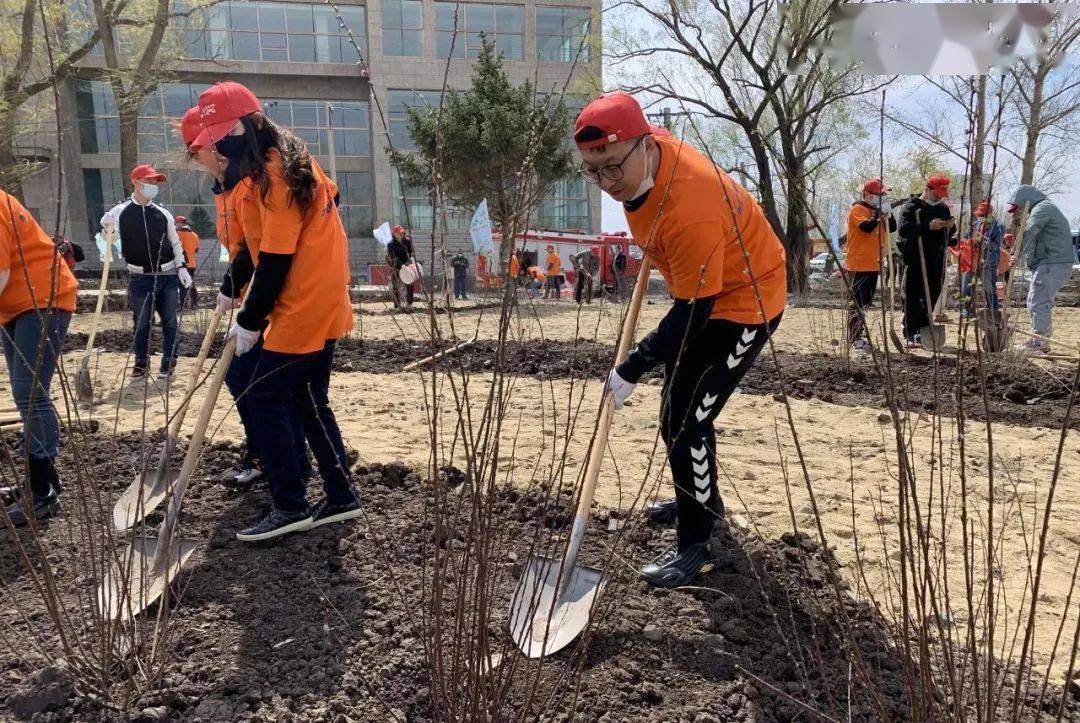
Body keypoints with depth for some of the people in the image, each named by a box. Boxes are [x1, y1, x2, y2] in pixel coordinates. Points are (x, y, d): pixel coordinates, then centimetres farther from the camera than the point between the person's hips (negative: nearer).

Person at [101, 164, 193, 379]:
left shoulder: (163, 214, 7)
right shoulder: (120, 212, -1)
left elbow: (175, 243, 12)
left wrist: (181, 267, 3)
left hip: (167, 275, 2)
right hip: (140, 278, -2)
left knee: (170, 321, 4)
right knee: (141, 323, 4)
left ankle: (169, 362, 15)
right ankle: (141, 363, 18)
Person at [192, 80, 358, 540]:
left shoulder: (276, 172, -17)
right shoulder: (284, 161, 13)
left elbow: (276, 259, -19)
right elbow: (258, 243, 18)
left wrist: (250, 322, -11)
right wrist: (232, 292, 17)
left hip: (304, 309, -10)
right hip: (323, 305, 10)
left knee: (266, 399, -2)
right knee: (309, 400, 14)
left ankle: (290, 508, 5)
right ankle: (341, 497, 20)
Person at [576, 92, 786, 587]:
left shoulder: (689, 212, -38)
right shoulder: (644, 152, -14)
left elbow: (693, 314, -31)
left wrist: (631, 369, -25)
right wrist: (656, 249, 21)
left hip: (745, 299, -10)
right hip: (701, 288, 10)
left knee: (684, 421, -11)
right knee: (681, 402, 22)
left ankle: (695, 545, 6)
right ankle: (703, 498, 42)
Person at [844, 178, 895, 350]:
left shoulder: (876, 210, 17)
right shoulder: (857, 209, -9)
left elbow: (892, 228, 14)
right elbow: (867, 226, -25)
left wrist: (888, 213, 0)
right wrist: (879, 213, -17)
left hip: (873, 264, 9)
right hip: (858, 265, -9)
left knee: (865, 303, 13)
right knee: (857, 303, -7)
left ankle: (859, 335, 21)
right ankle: (853, 340, -5)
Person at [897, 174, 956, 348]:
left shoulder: (943, 208, 15)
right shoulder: (912, 206, -4)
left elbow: (950, 234, 21)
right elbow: (902, 230, -18)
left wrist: (950, 227, -3)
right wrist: (928, 227, -24)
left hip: (937, 260, 6)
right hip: (915, 260, -6)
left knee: (932, 296, 9)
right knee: (913, 296, -3)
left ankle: (923, 330, 22)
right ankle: (910, 335, 0)